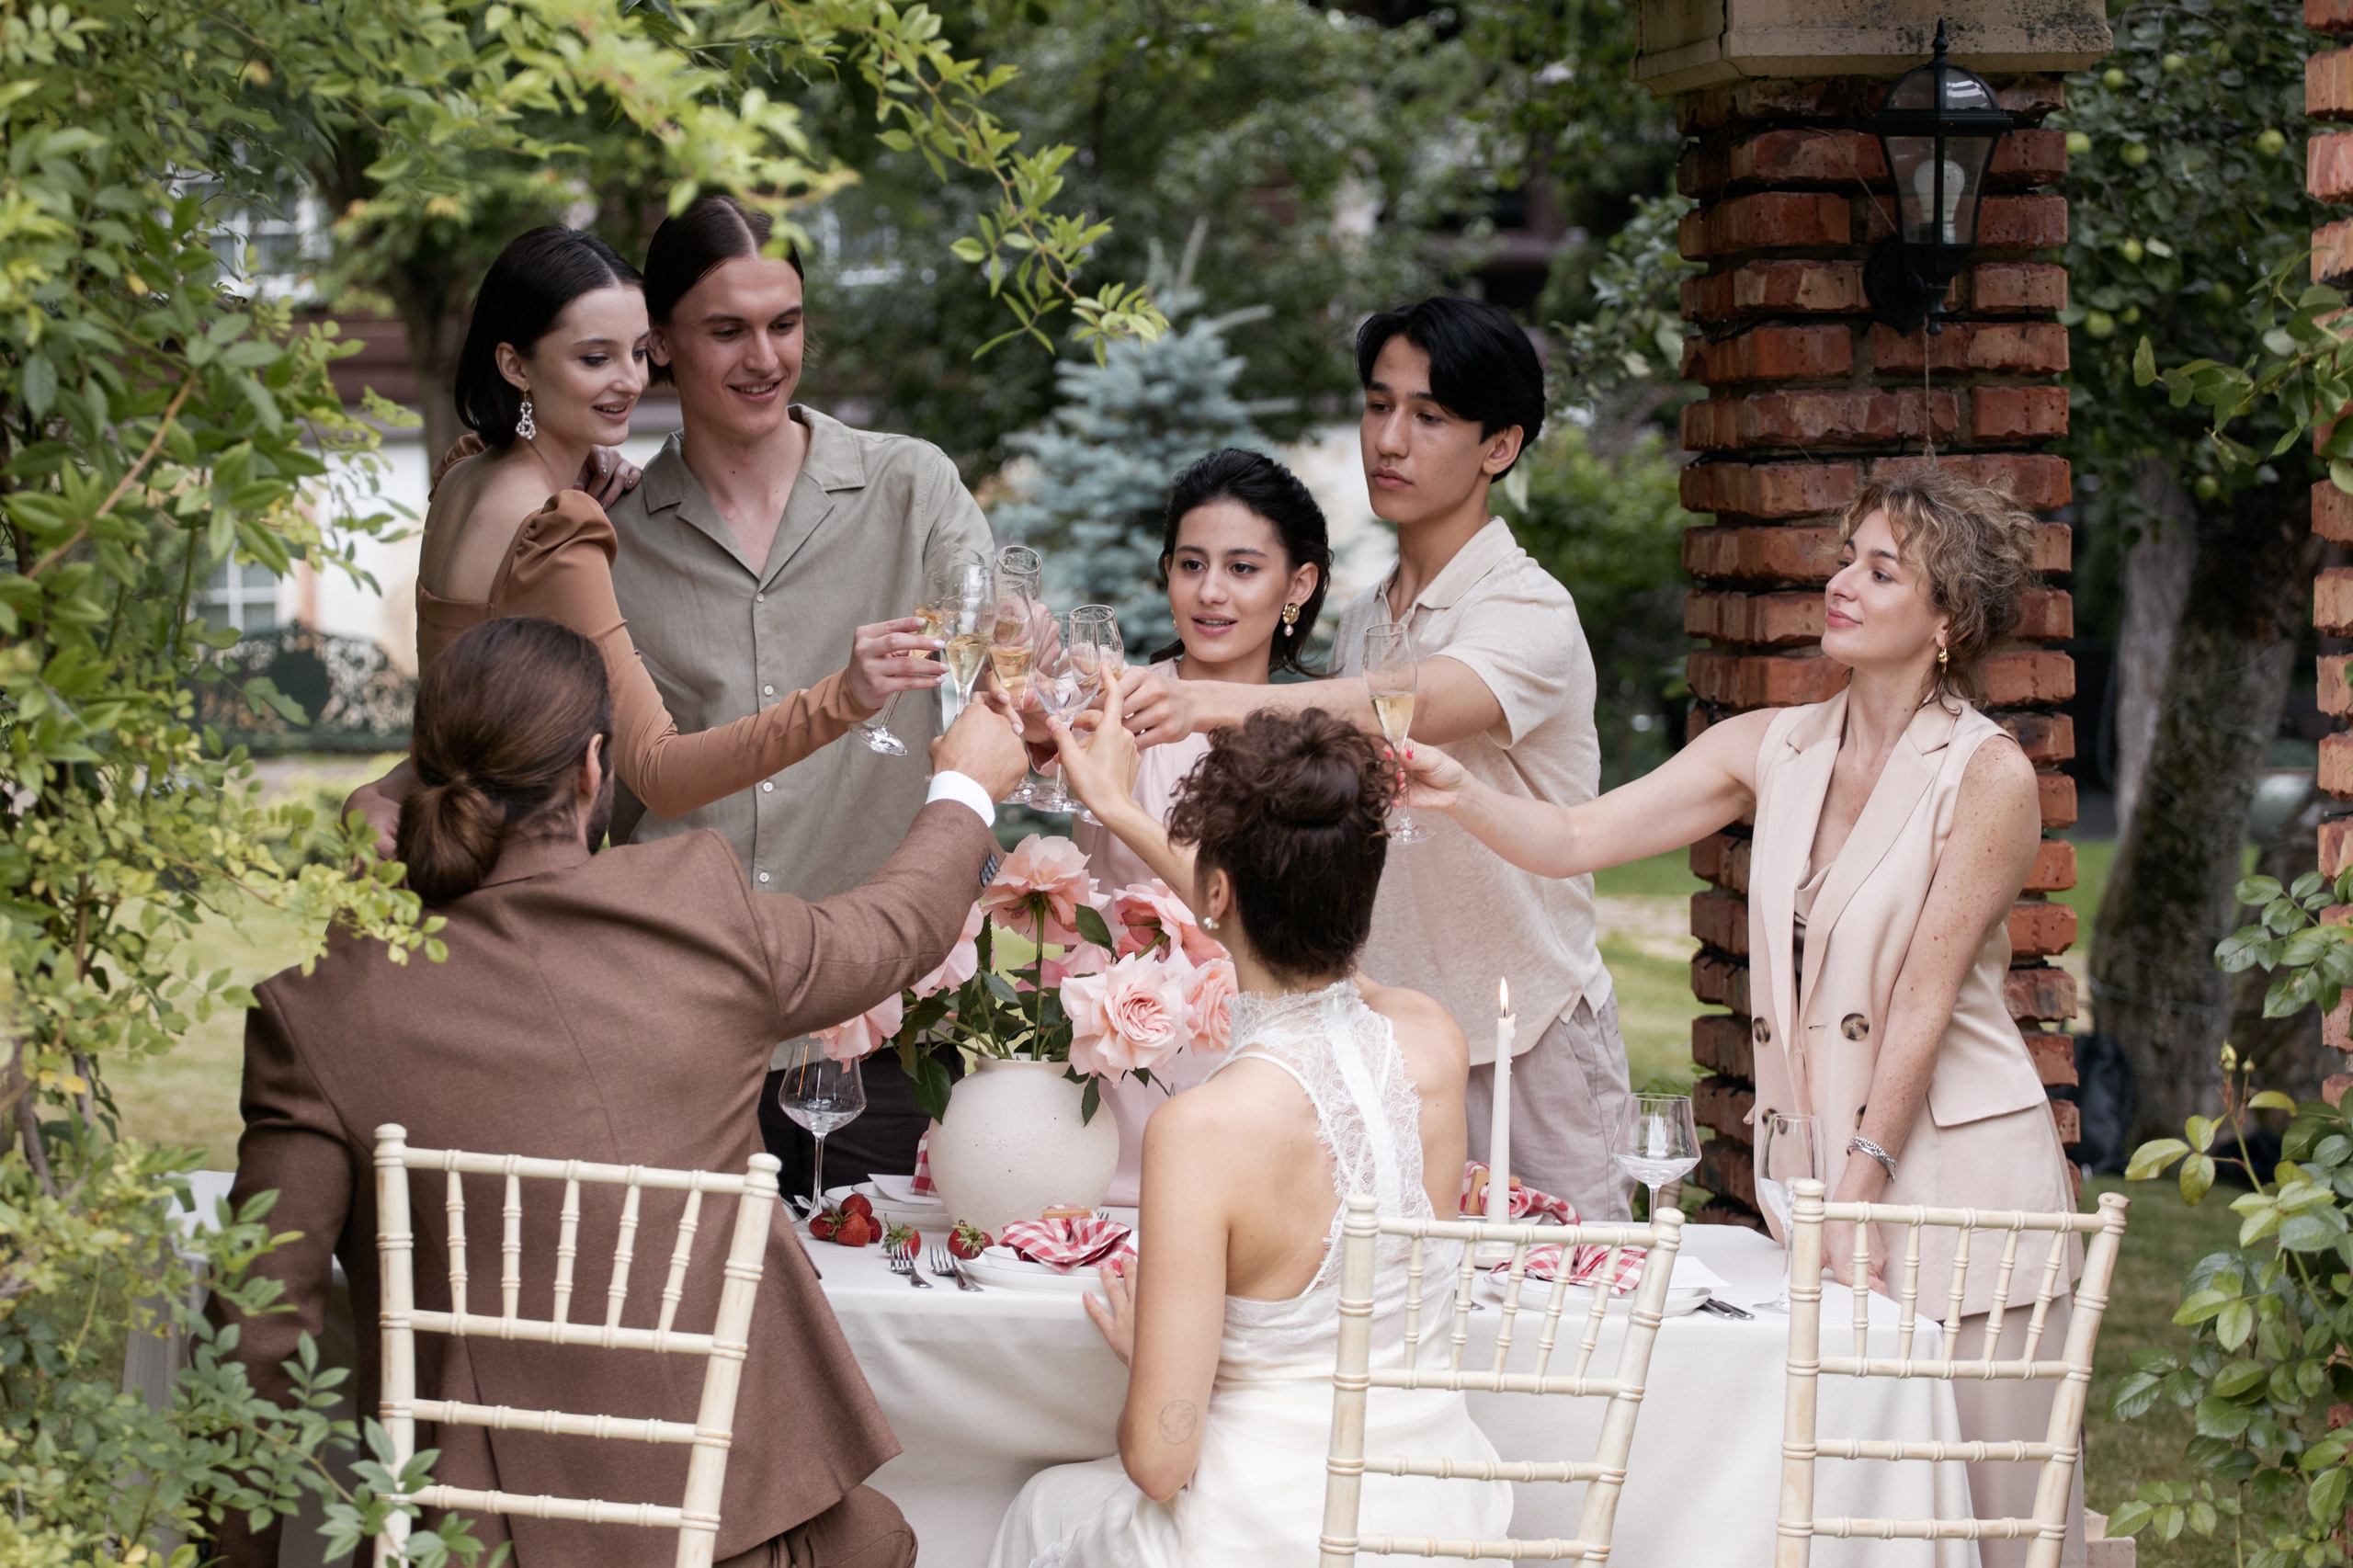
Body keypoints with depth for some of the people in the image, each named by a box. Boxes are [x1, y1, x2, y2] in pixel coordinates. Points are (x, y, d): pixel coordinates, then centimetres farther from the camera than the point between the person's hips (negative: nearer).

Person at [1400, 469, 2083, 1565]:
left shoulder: (1988, 775, -8)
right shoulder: (1774, 750, 8)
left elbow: (1925, 1000, -12)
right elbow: (1575, 839, 3)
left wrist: (1863, 1185, -14)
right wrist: (1458, 793, -15)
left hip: (1949, 1158, -5)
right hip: (1817, 1162, 5)